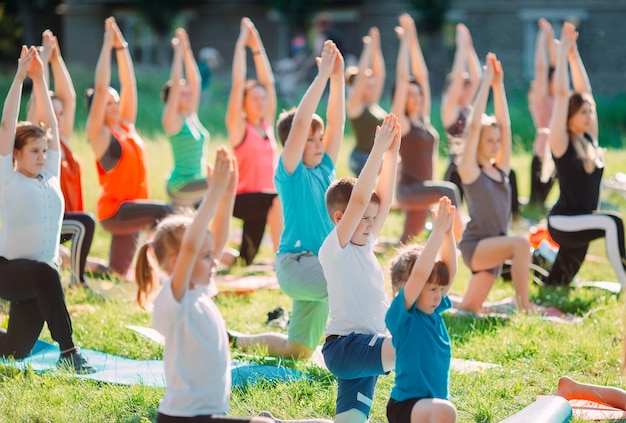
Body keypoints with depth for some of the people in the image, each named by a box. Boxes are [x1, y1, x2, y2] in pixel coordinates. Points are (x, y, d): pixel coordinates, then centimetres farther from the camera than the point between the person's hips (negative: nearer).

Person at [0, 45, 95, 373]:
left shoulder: (51, 176, 6)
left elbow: (50, 124, 3)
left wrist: (39, 78, -1)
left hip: (39, 274, 6)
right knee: (45, 274, -39)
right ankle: (68, 352, -34)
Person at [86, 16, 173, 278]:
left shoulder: (127, 126, 11)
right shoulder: (99, 134, -7)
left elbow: (129, 83, 10)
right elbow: (100, 89, -14)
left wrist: (121, 45, 5)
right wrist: (108, 45, -12)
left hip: (130, 209, 8)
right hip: (113, 210, -8)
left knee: (117, 272, 11)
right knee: (164, 212, -29)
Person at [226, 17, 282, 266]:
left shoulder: (267, 124, 12)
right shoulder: (238, 127, -3)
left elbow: (268, 81, 11)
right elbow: (238, 83, -8)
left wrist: (257, 46, 10)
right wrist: (241, 44, -4)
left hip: (261, 202, 7)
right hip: (242, 199, -7)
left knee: (245, 259, 7)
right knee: (279, 199, -35)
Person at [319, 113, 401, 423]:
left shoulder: (364, 245, 14)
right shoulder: (335, 248, -9)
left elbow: (383, 199, 10)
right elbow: (359, 200, -20)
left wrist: (391, 153, 4)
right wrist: (378, 150, -20)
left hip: (363, 347, 9)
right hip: (345, 345, -9)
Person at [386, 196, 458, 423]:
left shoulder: (434, 312, 8)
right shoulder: (401, 314, -12)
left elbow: (450, 270, 1)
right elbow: (419, 274, -26)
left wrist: (448, 232, -11)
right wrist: (438, 232, -25)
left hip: (431, 404, 9)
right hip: (405, 405, -9)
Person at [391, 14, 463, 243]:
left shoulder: (424, 119, 12)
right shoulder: (400, 122, -5)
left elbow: (421, 75, 12)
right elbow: (402, 78, -10)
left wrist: (414, 40, 11)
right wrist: (406, 40, -5)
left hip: (422, 191, 8)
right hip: (408, 190, -8)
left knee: (407, 242, 12)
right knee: (448, 190, -33)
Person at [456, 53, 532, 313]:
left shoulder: (501, 169, 10)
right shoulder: (469, 171, -5)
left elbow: (504, 124, 6)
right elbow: (475, 125, -12)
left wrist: (499, 84, 3)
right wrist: (486, 82, -10)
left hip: (493, 248, 7)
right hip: (475, 245, -7)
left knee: (469, 309, 9)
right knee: (521, 244, -32)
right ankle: (524, 309, -31)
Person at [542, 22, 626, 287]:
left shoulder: (589, 138, 6)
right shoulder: (561, 142, -11)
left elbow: (585, 91, 7)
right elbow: (561, 94, -16)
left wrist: (574, 53, 5)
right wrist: (564, 50, -12)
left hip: (580, 224, 8)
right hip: (562, 223, -8)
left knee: (557, 284, 17)